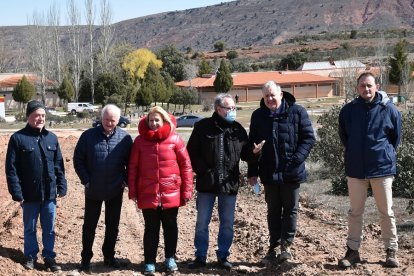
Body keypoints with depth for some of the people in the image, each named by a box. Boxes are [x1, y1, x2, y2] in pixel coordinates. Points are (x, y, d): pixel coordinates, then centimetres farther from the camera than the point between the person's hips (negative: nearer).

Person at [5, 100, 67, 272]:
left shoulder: (51, 138, 4)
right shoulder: (18, 138, -8)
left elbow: (59, 165, 8)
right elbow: (11, 169, -9)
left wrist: (62, 186, 3)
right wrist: (17, 193, -13)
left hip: (49, 193, 3)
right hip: (29, 194, -3)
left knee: (49, 229, 13)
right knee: (30, 228, 15)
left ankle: (49, 256, 27)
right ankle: (30, 256, 31)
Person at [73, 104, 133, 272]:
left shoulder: (125, 138, -3)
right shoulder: (88, 135, -6)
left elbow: (130, 163, 5)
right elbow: (78, 159, -1)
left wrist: (126, 181, -5)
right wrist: (86, 180, -7)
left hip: (115, 191, 1)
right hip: (93, 190, -1)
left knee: (112, 226, 12)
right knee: (89, 226, 8)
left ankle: (109, 256, 27)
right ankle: (86, 258, 21)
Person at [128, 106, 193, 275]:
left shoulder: (175, 139, -4)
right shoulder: (140, 140, -1)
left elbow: (186, 165, -2)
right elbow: (133, 167, 2)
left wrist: (187, 190, -4)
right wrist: (132, 191, -1)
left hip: (171, 194, 0)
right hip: (148, 194, 0)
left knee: (170, 227, 13)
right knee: (151, 228, 9)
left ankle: (170, 258, 30)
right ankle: (149, 262, 19)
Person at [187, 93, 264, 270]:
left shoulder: (238, 129, 4)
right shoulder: (203, 127, -4)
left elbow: (245, 154, 6)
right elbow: (191, 152, -1)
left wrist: (254, 152, -15)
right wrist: (203, 171, -9)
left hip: (229, 184, 2)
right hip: (206, 183, -2)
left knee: (227, 224, 9)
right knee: (202, 223, 6)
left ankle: (223, 256, 23)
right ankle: (200, 257, 19)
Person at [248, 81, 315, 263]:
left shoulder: (297, 112, -5)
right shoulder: (258, 116, 5)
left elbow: (309, 138, -5)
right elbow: (252, 145, 8)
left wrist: (297, 159, -18)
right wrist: (252, 172, 4)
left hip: (291, 172, -2)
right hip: (269, 173, 3)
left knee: (290, 209, 7)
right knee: (273, 211, 11)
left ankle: (286, 245, 17)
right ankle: (274, 246, 20)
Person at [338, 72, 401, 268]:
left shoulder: (389, 109, -6)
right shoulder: (348, 110, -3)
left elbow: (396, 137, 7)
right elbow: (343, 136, 12)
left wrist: (385, 154, 10)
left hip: (383, 167, -1)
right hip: (355, 168, 1)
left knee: (386, 212, 7)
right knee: (355, 212, 9)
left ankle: (391, 251, 19)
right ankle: (352, 250, 19)